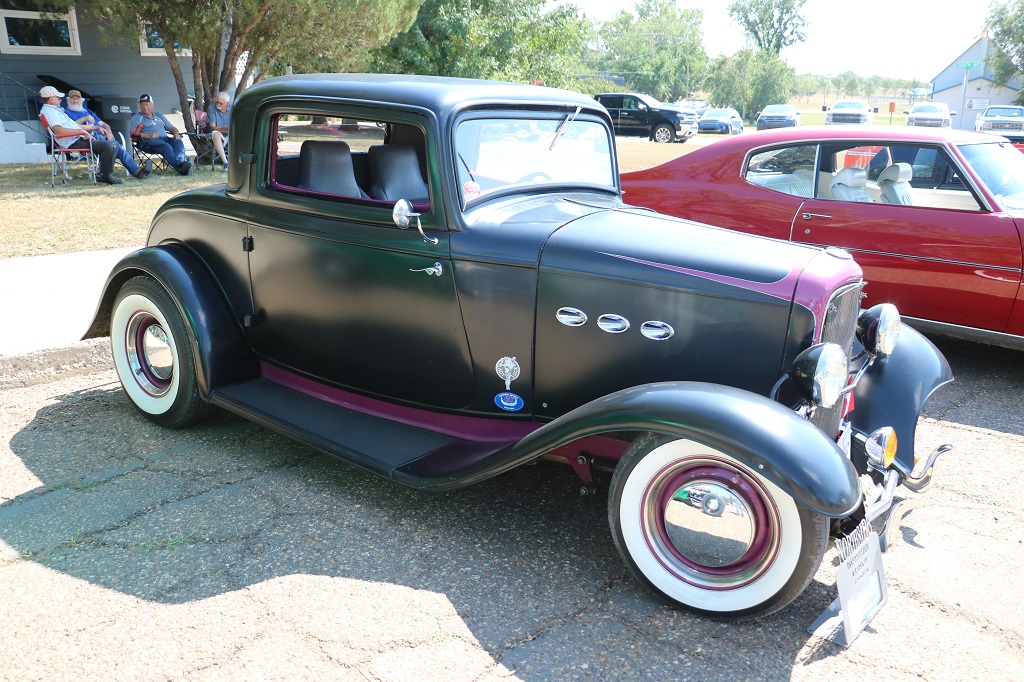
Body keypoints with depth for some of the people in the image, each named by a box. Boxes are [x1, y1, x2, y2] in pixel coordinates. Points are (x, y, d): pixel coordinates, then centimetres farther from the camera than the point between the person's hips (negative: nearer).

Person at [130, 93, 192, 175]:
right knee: (167, 147, -37)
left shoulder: (159, 115, 33)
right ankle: (179, 168, -58)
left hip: (165, 138, 4)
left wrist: (176, 133, 5)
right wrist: (148, 136, -16)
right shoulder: (136, 117, 17)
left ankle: (181, 162, -59)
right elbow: (132, 133, 1)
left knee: (178, 142, -31)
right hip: (148, 141, -4)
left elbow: (171, 128, 31)